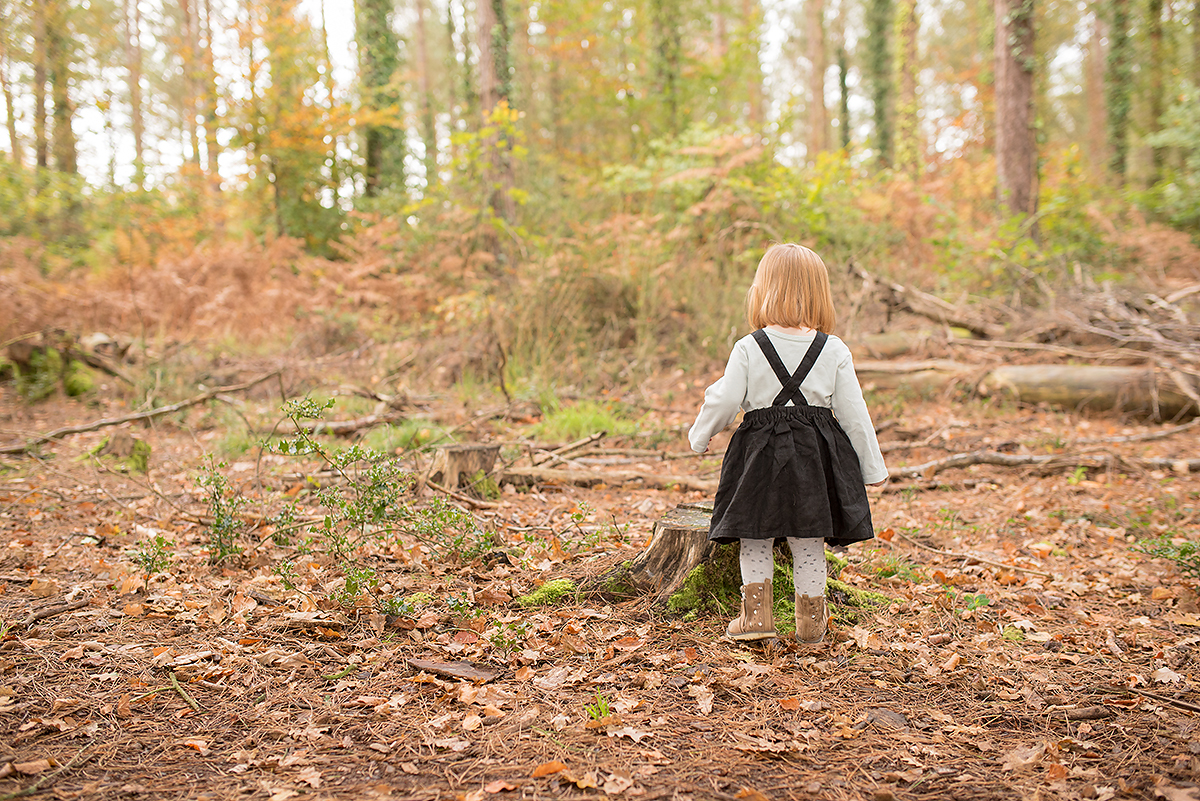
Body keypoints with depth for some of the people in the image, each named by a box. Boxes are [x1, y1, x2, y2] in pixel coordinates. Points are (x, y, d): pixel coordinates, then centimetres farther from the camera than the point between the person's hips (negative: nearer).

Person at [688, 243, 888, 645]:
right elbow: (854, 414, 0)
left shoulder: (748, 348, -6)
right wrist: (873, 468, 9)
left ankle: (756, 613, 13)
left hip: (761, 451, -1)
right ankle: (811, 622, 22)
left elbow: (723, 401, -6)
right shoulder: (835, 351, -2)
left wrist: (700, 436, 12)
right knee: (808, 542, 12)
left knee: (755, 539, 14)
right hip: (816, 456, 2)